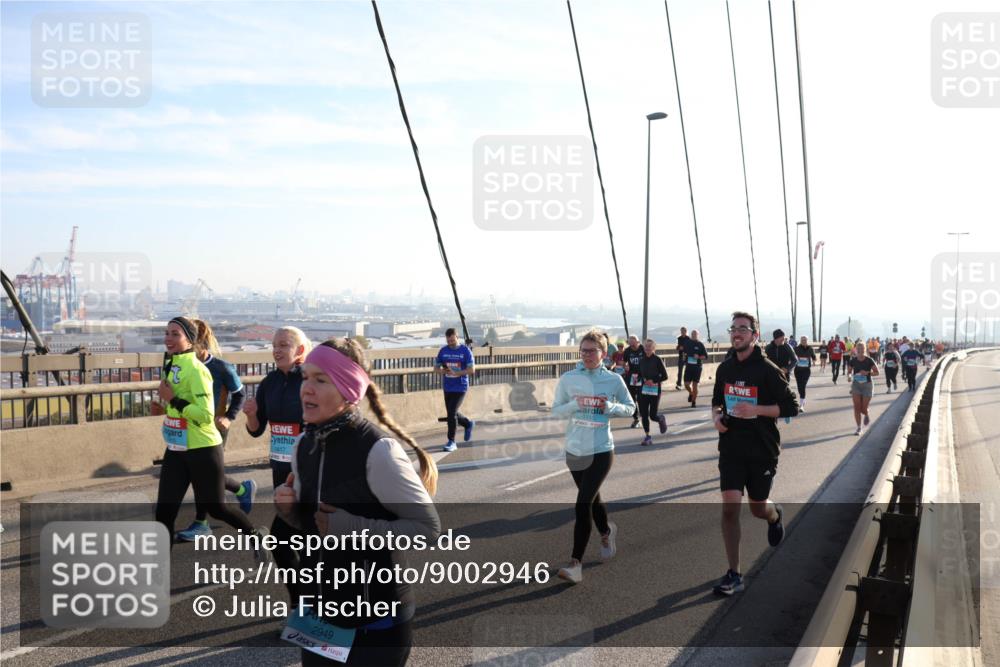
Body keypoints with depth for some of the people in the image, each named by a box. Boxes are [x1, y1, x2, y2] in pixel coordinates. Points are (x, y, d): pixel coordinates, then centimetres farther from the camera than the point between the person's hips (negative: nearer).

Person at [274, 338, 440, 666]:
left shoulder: (378, 450, -22)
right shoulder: (303, 446, -1)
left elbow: (428, 528, -18)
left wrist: (355, 528, -25)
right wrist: (288, 508, -7)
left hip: (377, 620, -6)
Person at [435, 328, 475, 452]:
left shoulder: (465, 351, -7)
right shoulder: (443, 351, 4)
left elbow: (472, 370, -11)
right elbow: (436, 368, 10)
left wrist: (456, 373, -22)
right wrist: (442, 371, -13)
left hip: (460, 387, -5)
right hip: (447, 387, 5)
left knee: (452, 413, -12)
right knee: (452, 414, 14)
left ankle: (451, 441, 0)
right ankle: (468, 424, 43)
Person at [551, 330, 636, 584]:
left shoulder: (614, 380, -4)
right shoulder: (568, 379, -2)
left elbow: (630, 407, 7)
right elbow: (556, 409, 3)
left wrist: (611, 407, -13)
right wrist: (575, 404, -16)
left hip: (601, 450, -3)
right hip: (575, 449, 3)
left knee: (583, 504, -12)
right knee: (592, 499, 21)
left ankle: (576, 564, -7)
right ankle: (607, 532, 52)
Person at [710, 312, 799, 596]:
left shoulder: (767, 370, -11)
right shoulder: (725, 368, 5)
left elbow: (791, 406, -10)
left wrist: (756, 410, -23)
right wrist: (716, 415, -2)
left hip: (762, 450, -3)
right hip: (731, 448, 3)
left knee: (758, 508, 11)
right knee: (730, 508, -7)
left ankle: (775, 515, 51)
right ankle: (734, 575, 2)